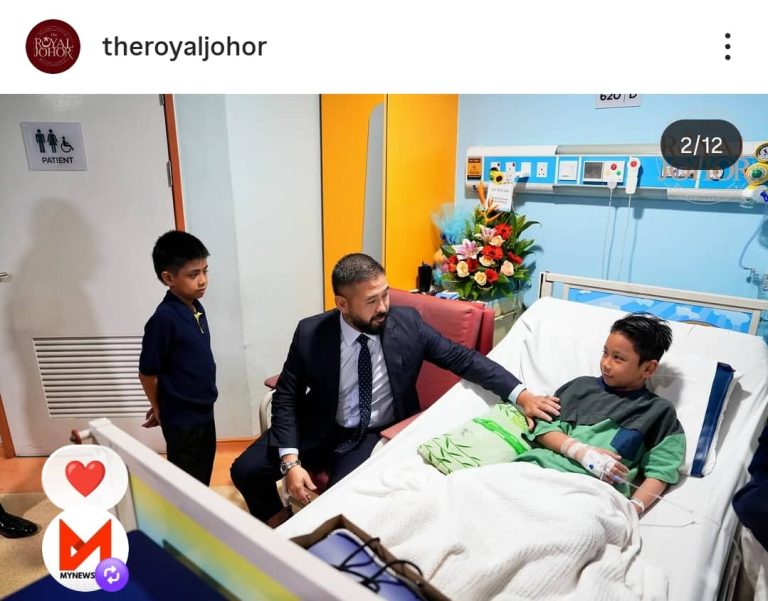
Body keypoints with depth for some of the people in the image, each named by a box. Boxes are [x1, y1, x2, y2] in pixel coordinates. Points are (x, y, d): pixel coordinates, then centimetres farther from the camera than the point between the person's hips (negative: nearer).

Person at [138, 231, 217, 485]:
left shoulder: (196, 308, 0)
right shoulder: (164, 319, -24)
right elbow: (148, 372, -16)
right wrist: (160, 410, -1)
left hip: (203, 410, 7)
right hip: (181, 418, -7)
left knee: (204, 474, 23)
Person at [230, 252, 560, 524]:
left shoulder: (407, 322, -15)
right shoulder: (310, 333, -15)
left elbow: (462, 358, -9)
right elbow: (286, 397, -7)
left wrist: (520, 394, -18)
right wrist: (290, 462, -19)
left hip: (377, 436, -1)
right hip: (319, 428, 2)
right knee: (246, 470, -5)